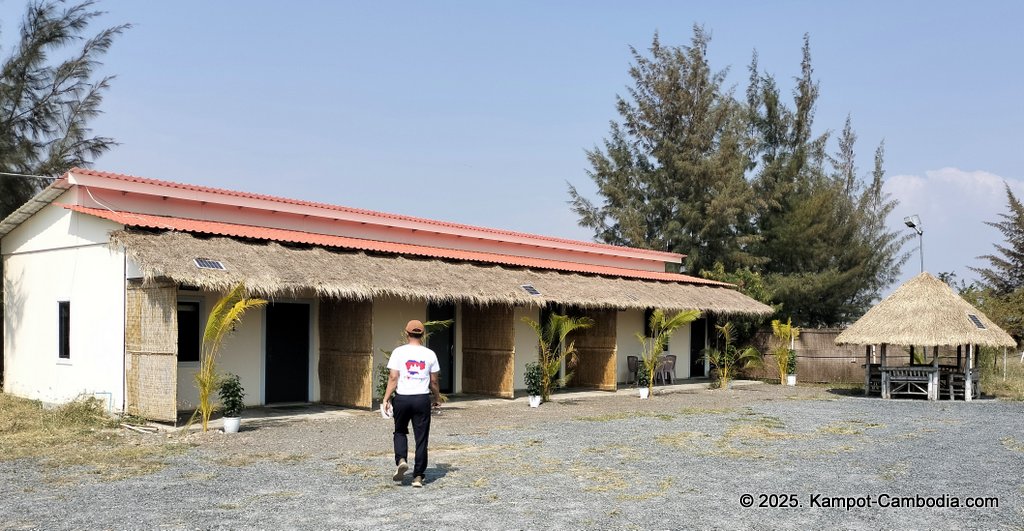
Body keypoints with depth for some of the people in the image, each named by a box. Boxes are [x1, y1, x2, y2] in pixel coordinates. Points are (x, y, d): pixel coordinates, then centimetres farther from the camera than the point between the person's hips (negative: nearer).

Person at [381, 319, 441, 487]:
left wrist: (386, 398, -3)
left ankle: (401, 460, -1)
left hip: (402, 398, -1)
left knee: (400, 431, 21)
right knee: (421, 438, 7)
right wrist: (437, 399, 20)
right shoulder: (429, 354, 2)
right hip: (422, 399, 1)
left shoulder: (399, 352, -3)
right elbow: (434, 381, 7)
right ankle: (418, 476, 8)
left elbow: (393, 378, -8)